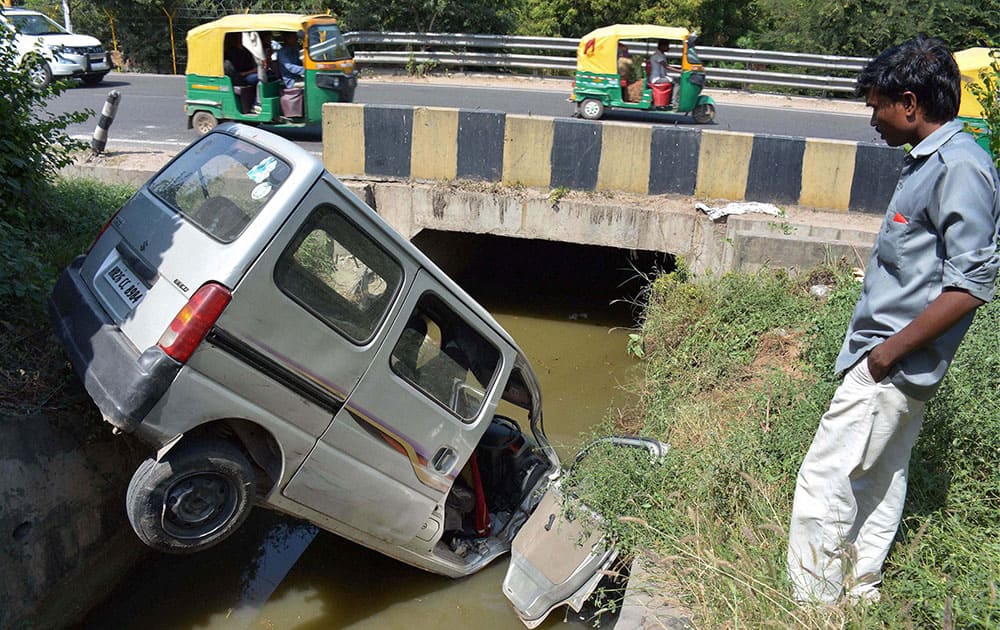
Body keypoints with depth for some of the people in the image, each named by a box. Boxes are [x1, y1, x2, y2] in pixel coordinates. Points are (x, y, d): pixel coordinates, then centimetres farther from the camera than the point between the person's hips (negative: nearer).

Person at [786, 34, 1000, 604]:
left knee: (824, 483, -5)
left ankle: (812, 609, 7)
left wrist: (891, 350, -18)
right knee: (877, 484, 18)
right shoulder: (930, 161, 12)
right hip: (897, 363, 10)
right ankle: (858, 596, 32)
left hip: (891, 366, -10)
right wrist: (886, 349, 16)